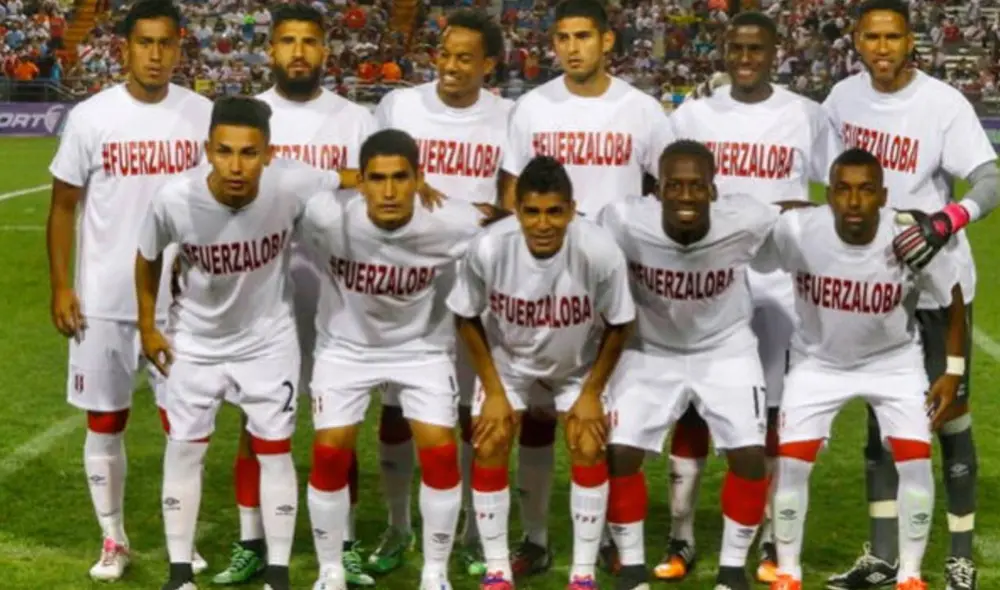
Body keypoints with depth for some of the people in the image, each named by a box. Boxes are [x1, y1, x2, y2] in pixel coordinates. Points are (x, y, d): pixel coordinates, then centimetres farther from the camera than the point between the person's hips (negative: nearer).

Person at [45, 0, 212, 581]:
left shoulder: (204, 115, -2)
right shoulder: (91, 117, -5)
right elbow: (64, 206, 1)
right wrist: (61, 286, -4)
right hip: (104, 300, 0)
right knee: (105, 422, 9)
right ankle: (113, 541, 24)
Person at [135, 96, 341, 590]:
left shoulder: (292, 185, -31)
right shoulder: (175, 199, -29)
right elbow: (149, 257, -6)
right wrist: (147, 326, 1)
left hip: (268, 338, 0)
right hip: (194, 340, 1)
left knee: (274, 449, 4)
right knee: (183, 449, 8)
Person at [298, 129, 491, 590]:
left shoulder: (453, 226, -28)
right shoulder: (328, 219, -30)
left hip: (422, 346, 0)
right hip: (347, 345, 0)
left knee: (441, 452, -8)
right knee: (329, 454, -5)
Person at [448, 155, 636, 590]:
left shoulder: (600, 252, -34)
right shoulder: (488, 249, -33)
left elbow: (618, 325, -15)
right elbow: (467, 318, -13)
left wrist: (592, 393, -11)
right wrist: (493, 391, -12)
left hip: (580, 364, 0)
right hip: (507, 359, 1)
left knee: (589, 451, -9)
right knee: (489, 450, -7)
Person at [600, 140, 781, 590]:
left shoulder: (746, 221, -27)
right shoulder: (625, 223, -29)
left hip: (726, 349, 0)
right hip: (650, 350, 0)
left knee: (749, 454, -9)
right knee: (619, 453, -10)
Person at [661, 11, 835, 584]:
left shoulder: (806, 116, 2)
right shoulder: (694, 115, 5)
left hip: (778, 286, -1)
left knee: (770, 412, 6)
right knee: (692, 407, 2)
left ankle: (772, 543, 15)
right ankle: (681, 541, 10)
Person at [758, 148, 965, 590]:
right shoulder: (796, 231, -29)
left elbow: (953, 300, -8)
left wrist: (953, 372, -6)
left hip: (894, 361, 0)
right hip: (818, 361, 0)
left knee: (916, 461, -8)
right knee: (792, 462, -7)